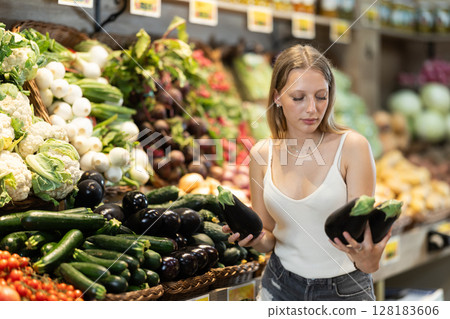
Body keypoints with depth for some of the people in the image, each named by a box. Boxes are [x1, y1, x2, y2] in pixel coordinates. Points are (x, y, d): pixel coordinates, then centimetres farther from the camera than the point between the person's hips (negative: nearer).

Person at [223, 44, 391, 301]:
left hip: (345, 290, -2)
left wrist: (368, 261, -36)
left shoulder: (352, 147, -14)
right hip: (280, 287, 3)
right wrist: (255, 239, -17)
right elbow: (268, 239, 4)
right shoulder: (262, 154, -4)